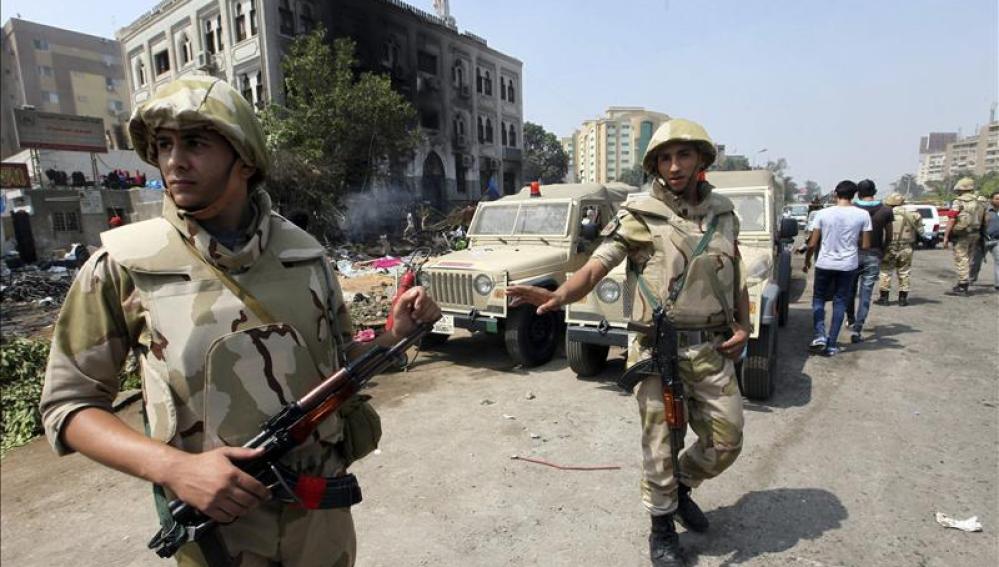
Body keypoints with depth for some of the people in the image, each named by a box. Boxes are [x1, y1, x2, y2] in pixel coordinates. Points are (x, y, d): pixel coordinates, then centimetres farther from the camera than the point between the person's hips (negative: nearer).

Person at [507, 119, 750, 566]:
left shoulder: (723, 212, 8)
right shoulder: (639, 217, -7)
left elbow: (736, 275, 18)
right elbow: (596, 266, -17)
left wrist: (743, 327, 6)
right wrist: (560, 294, -36)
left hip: (713, 349, 5)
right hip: (659, 349, -4)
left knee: (726, 440, 14)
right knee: (660, 445, 6)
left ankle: (681, 486, 43)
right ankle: (662, 530, 29)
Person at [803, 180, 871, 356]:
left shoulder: (823, 214, -7)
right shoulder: (862, 215, -5)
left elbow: (812, 244, -5)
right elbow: (865, 245, -1)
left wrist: (807, 260, 11)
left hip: (824, 264, -1)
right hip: (848, 265, 1)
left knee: (818, 298, 15)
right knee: (840, 302, 9)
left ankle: (819, 335, -2)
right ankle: (831, 344, 9)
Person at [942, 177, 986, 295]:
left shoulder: (958, 202, -11)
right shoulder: (978, 203, 11)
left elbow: (951, 221, -16)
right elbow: (982, 222, 10)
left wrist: (946, 236, -14)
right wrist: (978, 238, 16)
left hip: (961, 235, -7)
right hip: (974, 235, 7)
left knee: (961, 260, -5)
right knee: (967, 260, 15)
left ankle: (962, 287, -5)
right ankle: (962, 285, 23)